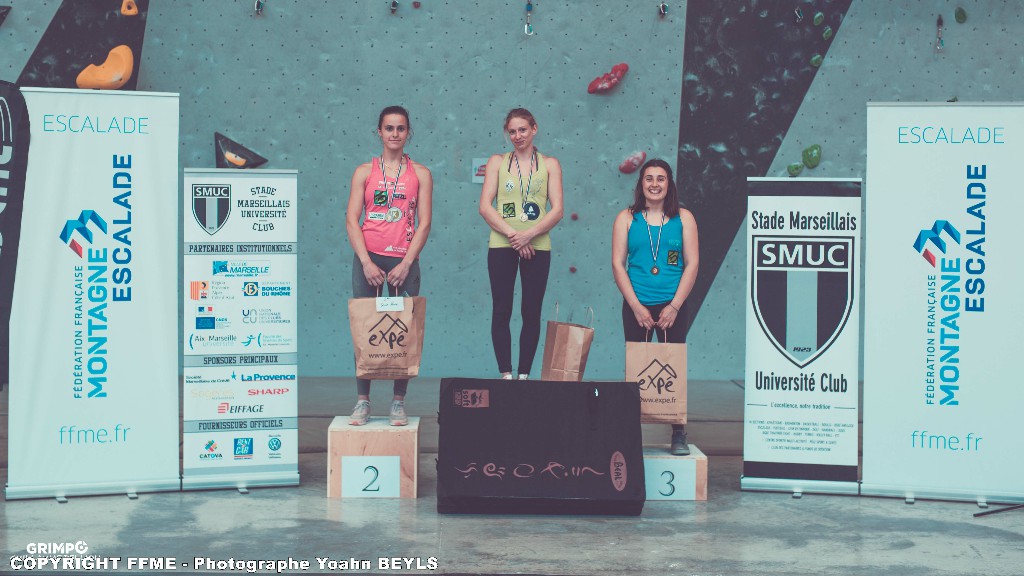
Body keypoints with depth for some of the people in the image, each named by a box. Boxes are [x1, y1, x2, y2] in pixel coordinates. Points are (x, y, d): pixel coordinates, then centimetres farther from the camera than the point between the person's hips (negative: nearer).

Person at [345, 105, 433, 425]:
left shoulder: (420, 174, 8)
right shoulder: (364, 172, 8)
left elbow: (424, 223, 2)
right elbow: (351, 220, 2)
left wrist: (406, 263, -8)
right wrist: (366, 262, -9)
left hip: (404, 261, 0)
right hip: (368, 258, 0)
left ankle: (398, 403, 5)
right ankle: (362, 402, 4)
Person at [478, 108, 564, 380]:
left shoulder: (550, 164, 9)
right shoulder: (497, 162, 9)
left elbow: (557, 210, 0)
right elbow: (485, 206, 0)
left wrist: (528, 234, -14)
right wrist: (512, 234, -13)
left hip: (537, 247, 0)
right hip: (501, 245, 0)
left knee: (531, 313, 2)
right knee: (501, 312, -3)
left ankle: (524, 375, 7)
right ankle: (505, 375, 1)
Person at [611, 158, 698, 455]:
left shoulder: (683, 218, 5)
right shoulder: (627, 218, 5)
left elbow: (692, 264, 2)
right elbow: (618, 264, 1)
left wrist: (674, 306, -7)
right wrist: (636, 306, -7)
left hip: (672, 306, 0)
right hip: (637, 306, 0)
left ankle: (678, 434, 5)